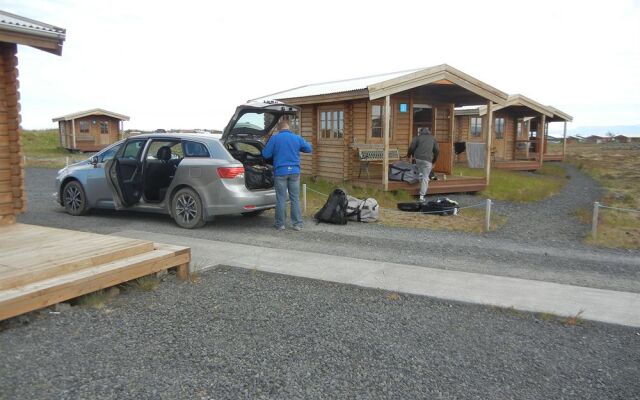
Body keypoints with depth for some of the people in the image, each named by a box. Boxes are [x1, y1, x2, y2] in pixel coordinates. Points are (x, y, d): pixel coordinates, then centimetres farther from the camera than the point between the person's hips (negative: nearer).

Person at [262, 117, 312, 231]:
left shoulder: (274, 138, -6)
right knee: (295, 198, 7)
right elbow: (309, 149, 13)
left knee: (281, 199, 5)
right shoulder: (297, 138, 2)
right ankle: (298, 224, 10)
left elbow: (266, 154, -4)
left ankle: (280, 224, 12)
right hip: (294, 171, 2)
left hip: (280, 172, -2)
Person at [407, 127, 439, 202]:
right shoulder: (433, 139, 18)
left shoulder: (418, 137, 11)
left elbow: (412, 147, 2)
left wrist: (409, 155, 20)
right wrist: (434, 161, 24)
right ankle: (422, 196, -2)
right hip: (428, 159, 0)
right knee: (425, 177, 1)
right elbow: (437, 150, 15)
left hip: (418, 158, 0)